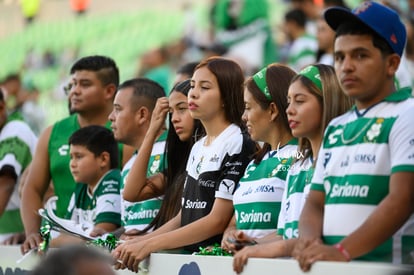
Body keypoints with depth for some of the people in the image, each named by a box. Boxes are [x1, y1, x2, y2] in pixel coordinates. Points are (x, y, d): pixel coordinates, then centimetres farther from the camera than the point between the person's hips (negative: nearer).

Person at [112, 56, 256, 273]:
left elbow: (218, 221, -13)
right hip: (186, 253, 7)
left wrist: (150, 245, -14)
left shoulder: (237, 144, -7)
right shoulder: (197, 148, 17)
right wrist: (137, 244, 5)